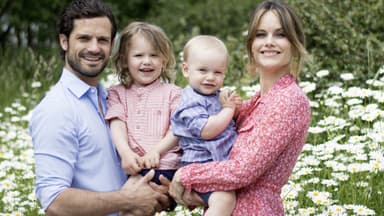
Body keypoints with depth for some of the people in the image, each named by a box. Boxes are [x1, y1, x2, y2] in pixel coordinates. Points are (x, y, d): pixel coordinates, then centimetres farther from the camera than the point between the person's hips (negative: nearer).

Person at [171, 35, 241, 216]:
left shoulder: (217, 95, 13)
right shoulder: (191, 102, -14)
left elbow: (230, 123, 27)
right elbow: (207, 131, -25)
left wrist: (233, 106, 5)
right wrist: (228, 110, -13)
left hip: (223, 161, 10)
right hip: (202, 165, -10)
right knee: (224, 199, -30)